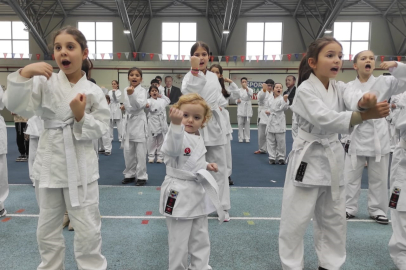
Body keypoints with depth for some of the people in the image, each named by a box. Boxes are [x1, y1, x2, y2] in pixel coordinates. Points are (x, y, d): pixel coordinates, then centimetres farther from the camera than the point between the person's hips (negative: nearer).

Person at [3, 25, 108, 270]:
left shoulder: (94, 91, -5)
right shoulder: (45, 82, -2)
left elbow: (101, 129, -4)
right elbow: (16, 106, -11)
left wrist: (81, 116, -20)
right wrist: (24, 73, -23)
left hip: (81, 166, -2)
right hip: (50, 162, 2)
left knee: (88, 230, 6)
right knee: (47, 228, 18)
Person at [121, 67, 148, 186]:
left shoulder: (142, 91, -8)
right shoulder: (126, 90, 8)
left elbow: (140, 105, -25)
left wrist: (131, 95, -37)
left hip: (139, 122, -6)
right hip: (128, 121, 6)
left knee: (140, 152, -2)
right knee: (128, 151, 11)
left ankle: (141, 176, 8)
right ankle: (130, 175, 25)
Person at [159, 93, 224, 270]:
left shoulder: (198, 139, 6)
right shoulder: (178, 135, -19)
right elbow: (172, 149, -45)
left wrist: (206, 166, 7)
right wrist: (175, 124, -58)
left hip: (198, 192, 8)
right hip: (180, 194, -8)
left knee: (201, 238, 22)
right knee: (179, 241, 5)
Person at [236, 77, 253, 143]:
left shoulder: (250, 89, 4)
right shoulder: (238, 90, 6)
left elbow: (250, 94, -19)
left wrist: (246, 88, -35)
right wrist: (237, 100, -14)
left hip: (247, 108, 0)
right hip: (240, 108, 0)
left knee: (247, 124, 2)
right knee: (240, 124, -1)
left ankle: (247, 138, 10)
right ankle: (241, 138, 7)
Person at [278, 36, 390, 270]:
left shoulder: (339, 88, 7)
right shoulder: (305, 89, -12)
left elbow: (353, 98, -14)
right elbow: (324, 119, -26)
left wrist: (365, 101, -38)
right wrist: (364, 115, -36)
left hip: (333, 158, 7)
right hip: (309, 158, -6)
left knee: (334, 218, 17)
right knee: (296, 219, 0)